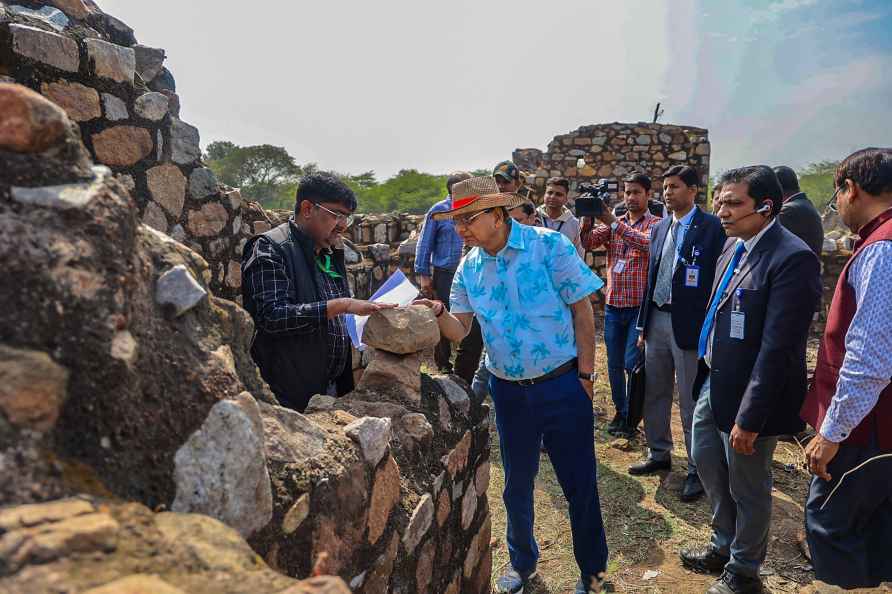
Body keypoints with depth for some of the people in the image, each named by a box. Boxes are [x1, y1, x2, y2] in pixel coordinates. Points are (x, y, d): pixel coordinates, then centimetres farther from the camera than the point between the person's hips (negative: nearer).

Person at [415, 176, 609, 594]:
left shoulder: (549, 245, -13)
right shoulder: (469, 267, 1)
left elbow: (581, 311, -9)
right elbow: (460, 329, 3)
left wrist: (585, 374, -8)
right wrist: (438, 314, -19)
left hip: (561, 385, -4)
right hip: (508, 390, 4)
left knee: (580, 485, 9)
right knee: (517, 485, 18)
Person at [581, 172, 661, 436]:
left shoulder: (655, 224, -1)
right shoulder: (613, 222, 11)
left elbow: (648, 243, -24)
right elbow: (588, 243, -3)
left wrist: (613, 223, -28)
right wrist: (587, 219, -20)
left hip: (640, 305, -4)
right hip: (613, 304, 5)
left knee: (632, 363, -3)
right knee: (614, 364, 12)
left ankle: (631, 416, 15)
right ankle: (620, 411, 27)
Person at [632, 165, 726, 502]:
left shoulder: (711, 227, -8)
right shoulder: (659, 229, 12)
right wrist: (643, 324, 14)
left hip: (689, 323, -6)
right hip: (657, 320, 7)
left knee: (691, 402, 4)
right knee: (653, 394, 16)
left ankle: (697, 470, 19)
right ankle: (659, 455, 34)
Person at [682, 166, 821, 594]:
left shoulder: (792, 258, -22)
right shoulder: (733, 245, 4)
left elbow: (778, 347, -24)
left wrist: (750, 417, -22)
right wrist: (706, 367, 16)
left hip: (748, 394, -8)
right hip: (713, 382, 8)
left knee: (747, 486, 12)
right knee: (706, 463, 22)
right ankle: (724, 544, 46)